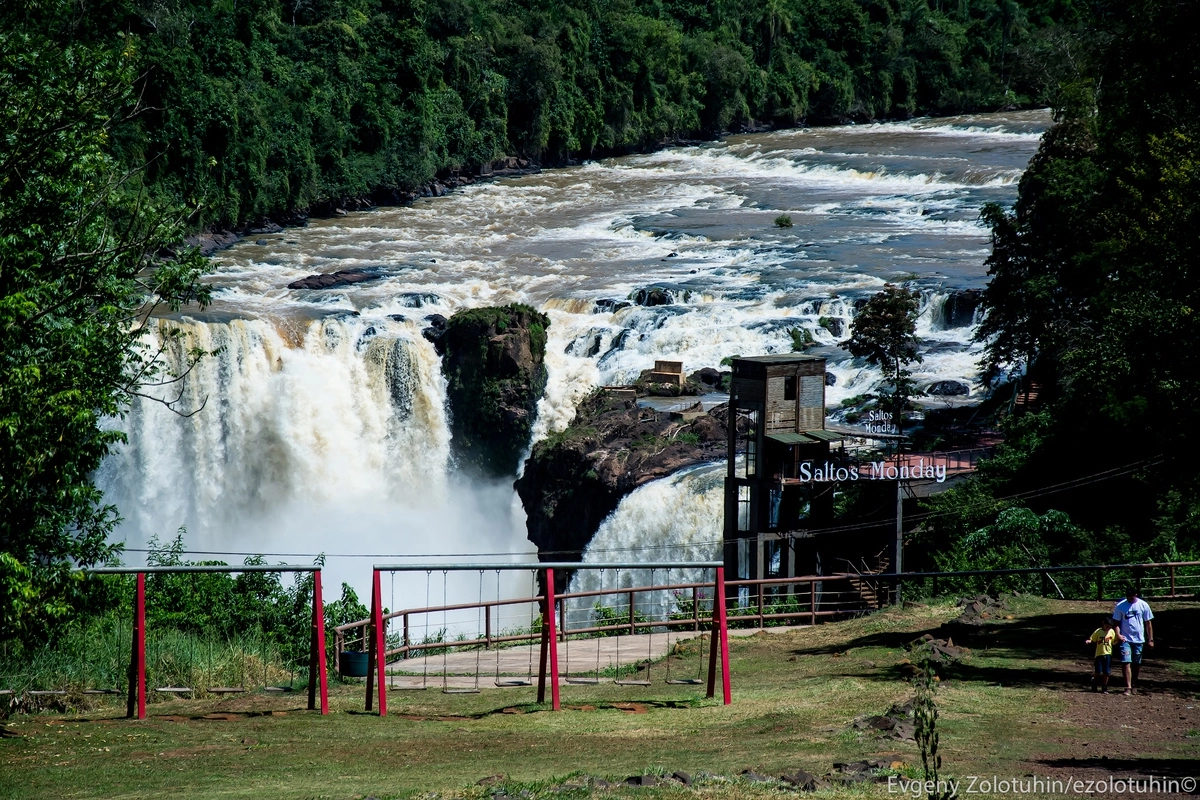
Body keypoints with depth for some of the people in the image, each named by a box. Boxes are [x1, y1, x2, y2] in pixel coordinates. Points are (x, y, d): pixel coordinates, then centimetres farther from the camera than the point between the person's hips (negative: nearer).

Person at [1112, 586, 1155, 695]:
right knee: (1126, 662, -13)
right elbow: (1116, 622, 3)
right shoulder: (1120, 606, -3)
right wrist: (1118, 634, -14)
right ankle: (1128, 687, -12)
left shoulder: (1143, 605, -1)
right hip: (1125, 639, -2)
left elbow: (1148, 623, 5)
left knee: (1137, 664, 9)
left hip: (1139, 639, 2)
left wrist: (1150, 639, 4)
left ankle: (1133, 685, 25)